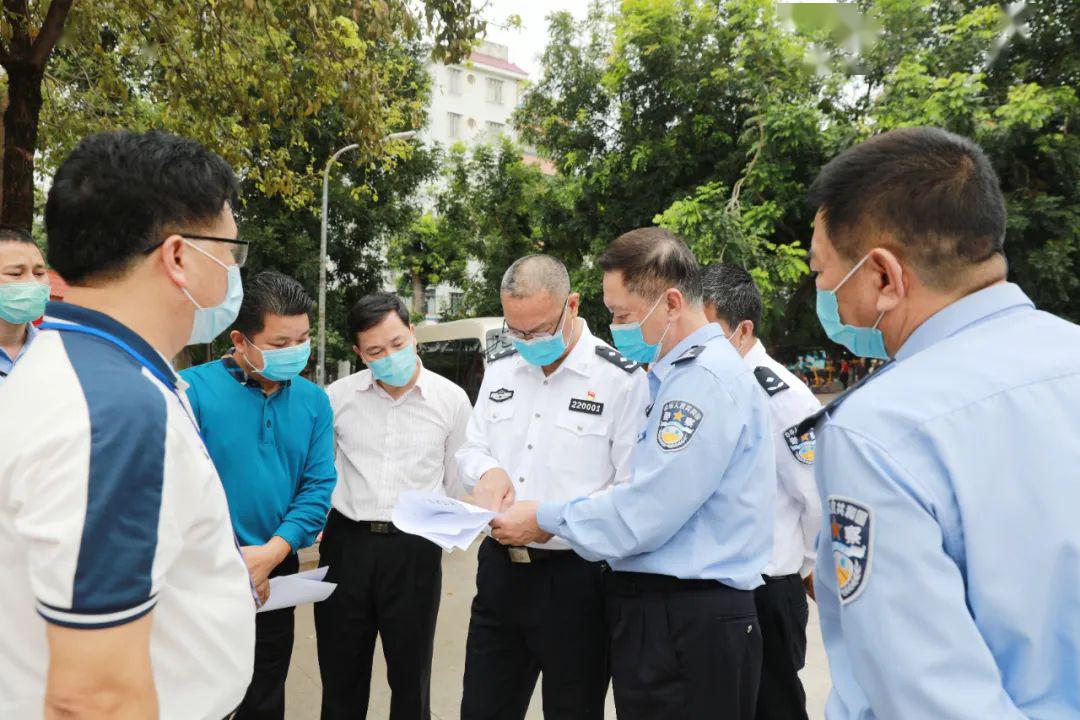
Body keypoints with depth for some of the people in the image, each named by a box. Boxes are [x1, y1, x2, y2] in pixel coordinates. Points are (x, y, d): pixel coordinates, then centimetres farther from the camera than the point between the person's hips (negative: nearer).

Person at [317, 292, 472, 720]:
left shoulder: (452, 399, -4)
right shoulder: (338, 397, -1)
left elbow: (457, 482, 5)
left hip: (415, 549, -1)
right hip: (346, 543, 1)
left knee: (410, 675, 13)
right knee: (340, 677, 15)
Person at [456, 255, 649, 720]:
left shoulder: (622, 380, -13)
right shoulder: (500, 368, 6)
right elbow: (472, 449, 15)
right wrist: (488, 471, -8)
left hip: (576, 579, -5)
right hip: (500, 571, 6)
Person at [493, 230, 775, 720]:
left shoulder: (707, 378, -19)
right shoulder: (680, 374, 13)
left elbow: (642, 515, -22)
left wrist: (544, 519, -8)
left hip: (687, 626, -9)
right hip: (659, 609, 9)